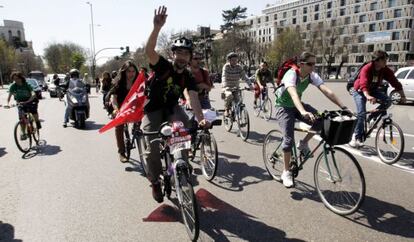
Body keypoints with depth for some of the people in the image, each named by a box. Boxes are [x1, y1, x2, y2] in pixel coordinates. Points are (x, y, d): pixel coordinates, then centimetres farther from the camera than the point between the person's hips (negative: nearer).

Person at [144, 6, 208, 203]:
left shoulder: (188, 78, -10)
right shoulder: (163, 66, -17)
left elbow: (193, 97, -25)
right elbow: (149, 51, -36)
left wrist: (200, 118, -43)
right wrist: (157, 27, -51)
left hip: (171, 108, 2)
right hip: (152, 109, -2)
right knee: (152, 147, -10)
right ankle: (155, 182, 16)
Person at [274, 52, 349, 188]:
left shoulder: (312, 75, -11)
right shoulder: (291, 74, -28)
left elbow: (327, 91, -20)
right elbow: (293, 94, -46)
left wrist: (343, 107, -32)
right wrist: (303, 112, -62)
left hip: (297, 105, 6)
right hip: (284, 107, -6)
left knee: (321, 121, -18)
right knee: (289, 140, -16)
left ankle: (303, 144, 7)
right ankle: (286, 172, 2)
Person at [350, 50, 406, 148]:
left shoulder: (386, 70, -12)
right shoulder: (366, 69, -29)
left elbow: (395, 82, -11)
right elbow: (363, 84, -44)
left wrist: (403, 96, -17)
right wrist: (368, 96, -60)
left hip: (373, 90, 5)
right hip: (360, 91, -5)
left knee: (388, 101, -19)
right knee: (362, 113, -17)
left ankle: (372, 118, 2)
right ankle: (356, 137, -7)